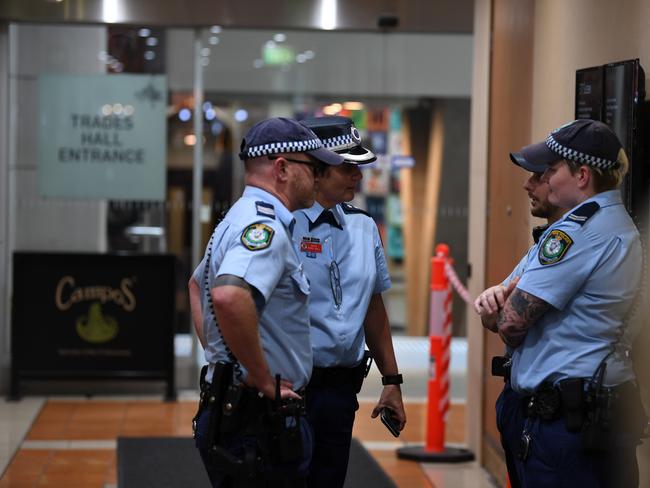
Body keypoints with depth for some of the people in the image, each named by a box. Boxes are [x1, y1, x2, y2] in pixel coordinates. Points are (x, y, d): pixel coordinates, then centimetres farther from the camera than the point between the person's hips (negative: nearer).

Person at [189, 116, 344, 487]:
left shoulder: (241, 219, 16)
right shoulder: (265, 226, -17)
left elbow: (197, 285, 32)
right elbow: (229, 297, -36)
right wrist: (264, 379, -24)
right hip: (258, 421, -10)